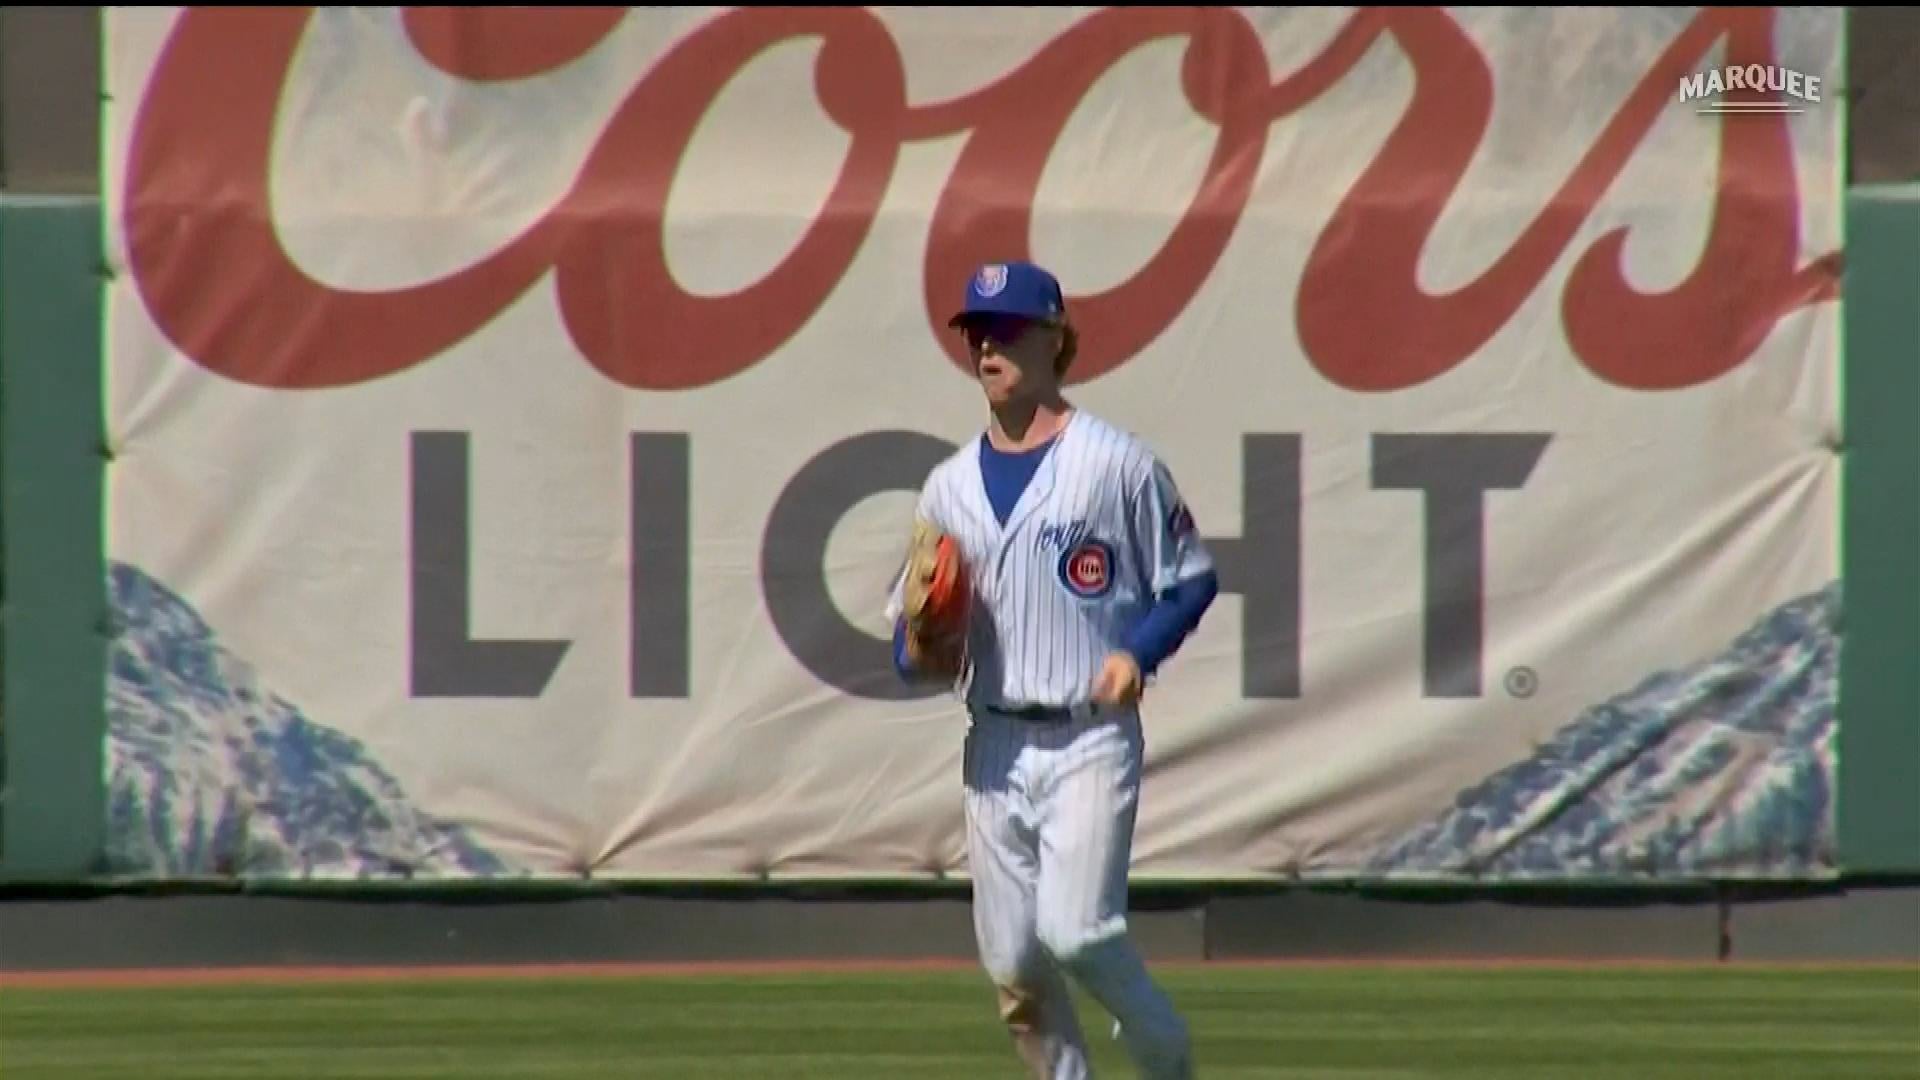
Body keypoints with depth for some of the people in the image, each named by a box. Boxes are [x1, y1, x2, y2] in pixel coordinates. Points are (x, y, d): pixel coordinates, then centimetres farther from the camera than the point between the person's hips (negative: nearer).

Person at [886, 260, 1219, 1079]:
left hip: (1092, 739, -5)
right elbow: (909, 631, 16)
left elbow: (1192, 580, 2)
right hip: (995, 744, 5)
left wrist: (1138, 650, -15)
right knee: (1012, 963, 2)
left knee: (1075, 930, -17)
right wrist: (918, 650, -8)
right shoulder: (949, 487, 12)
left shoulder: (1117, 464, -2)